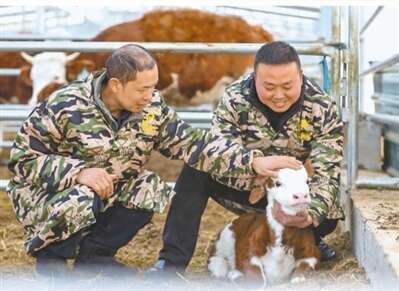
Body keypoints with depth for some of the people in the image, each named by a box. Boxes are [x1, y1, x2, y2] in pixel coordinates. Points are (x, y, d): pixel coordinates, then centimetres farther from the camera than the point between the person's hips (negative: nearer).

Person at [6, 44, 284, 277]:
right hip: (45, 192, -5)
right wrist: (78, 172, -33)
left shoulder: (153, 109, -8)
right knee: (80, 201, -36)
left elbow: (193, 144, -11)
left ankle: (94, 254, 2)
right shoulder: (66, 106, -23)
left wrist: (253, 162, -23)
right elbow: (22, 159, -19)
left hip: (107, 193, 5)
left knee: (151, 189, -17)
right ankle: (50, 255, -4)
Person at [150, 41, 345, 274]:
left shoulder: (324, 110, -20)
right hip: (245, 190, 0)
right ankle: (172, 261, -25)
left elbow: (326, 174, -25)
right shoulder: (234, 99, -20)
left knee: (327, 216, -29)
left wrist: (311, 214, -45)